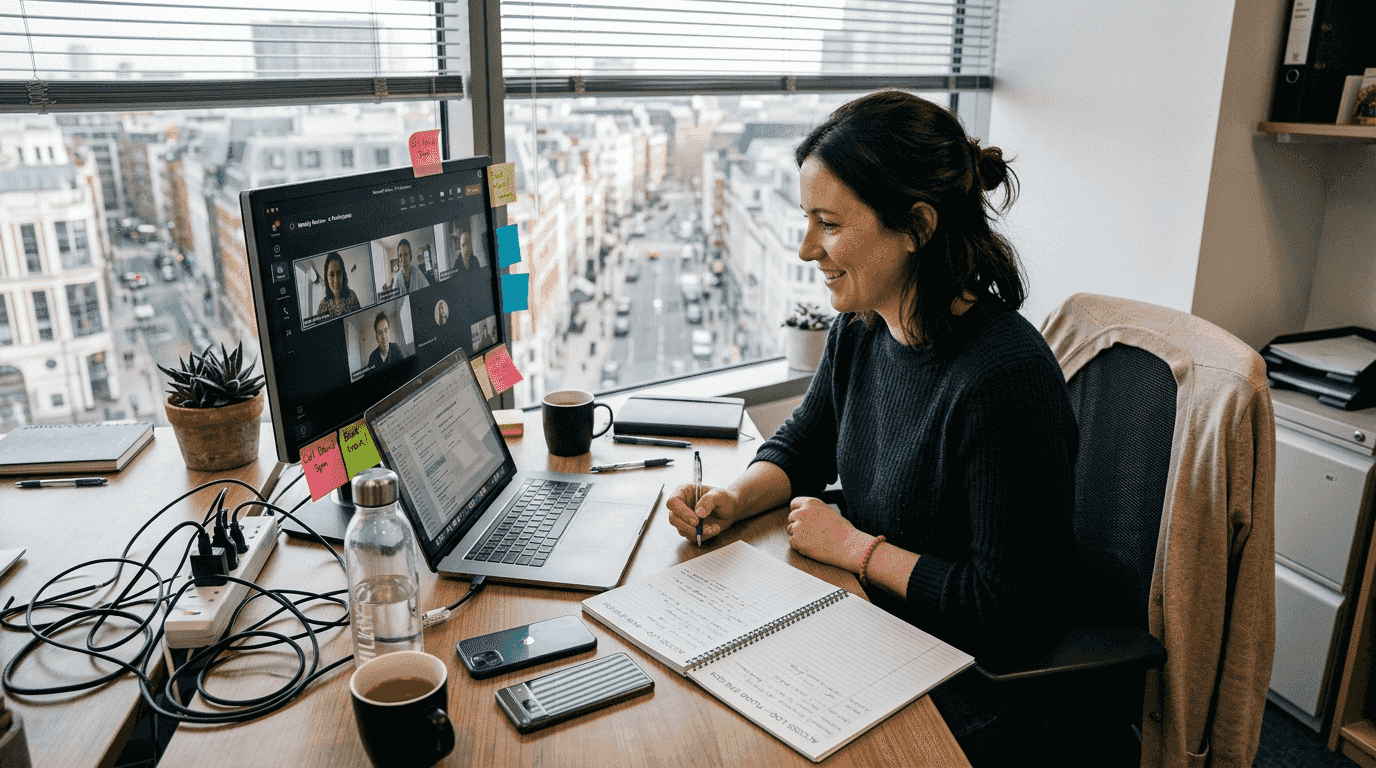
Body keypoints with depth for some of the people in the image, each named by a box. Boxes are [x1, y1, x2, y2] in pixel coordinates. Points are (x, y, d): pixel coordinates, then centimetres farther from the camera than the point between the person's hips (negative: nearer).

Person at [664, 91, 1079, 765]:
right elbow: (800, 448, 13)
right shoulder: (859, 329, -4)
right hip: (868, 628, 7)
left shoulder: (1006, 379, -29)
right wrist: (734, 500, -7)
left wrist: (854, 547, -16)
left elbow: (1006, 605, -24)